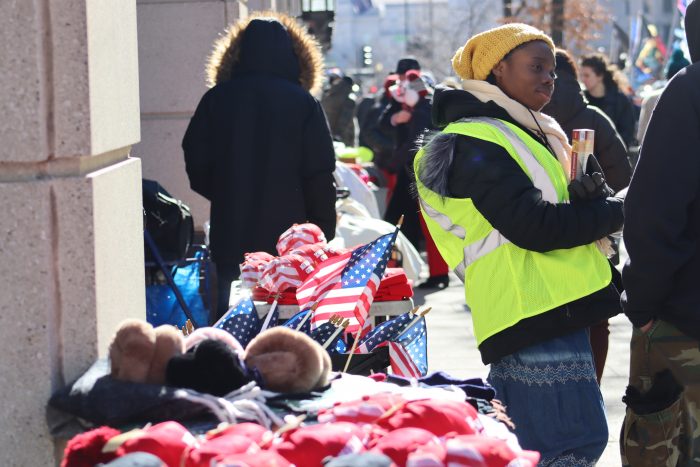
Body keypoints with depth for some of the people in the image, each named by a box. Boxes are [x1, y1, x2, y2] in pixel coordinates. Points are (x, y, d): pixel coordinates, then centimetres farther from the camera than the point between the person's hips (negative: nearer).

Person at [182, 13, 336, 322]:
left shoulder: (216, 99, 0)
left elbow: (196, 167, 3)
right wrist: (324, 228, 3)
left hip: (230, 235, 1)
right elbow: (320, 174, -6)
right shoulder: (303, 103, -5)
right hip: (287, 233, -1)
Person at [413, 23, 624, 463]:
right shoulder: (476, 143, -10)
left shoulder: (530, 133, 21)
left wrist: (587, 195, -7)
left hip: (552, 311, 10)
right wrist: (615, 211, -7)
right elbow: (535, 226, -18)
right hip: (536, 312, -10)